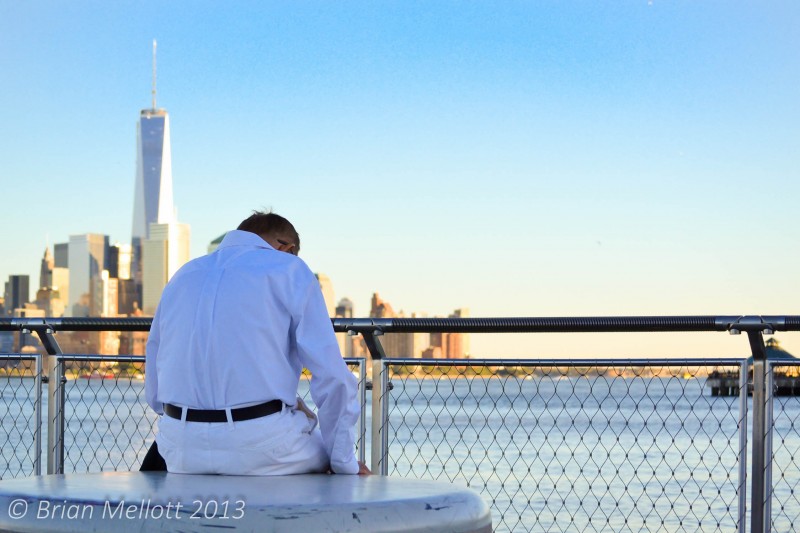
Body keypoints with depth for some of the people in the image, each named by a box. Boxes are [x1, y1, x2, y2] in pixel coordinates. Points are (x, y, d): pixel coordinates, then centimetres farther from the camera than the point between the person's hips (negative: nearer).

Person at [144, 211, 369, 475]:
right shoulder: (291, 270, 5)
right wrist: (345, 464, 4)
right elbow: (333, 377, -4)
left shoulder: (182, 275, 20)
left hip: (181, 453, 4)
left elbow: (154, 392, 20)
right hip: (263, 444, -4)